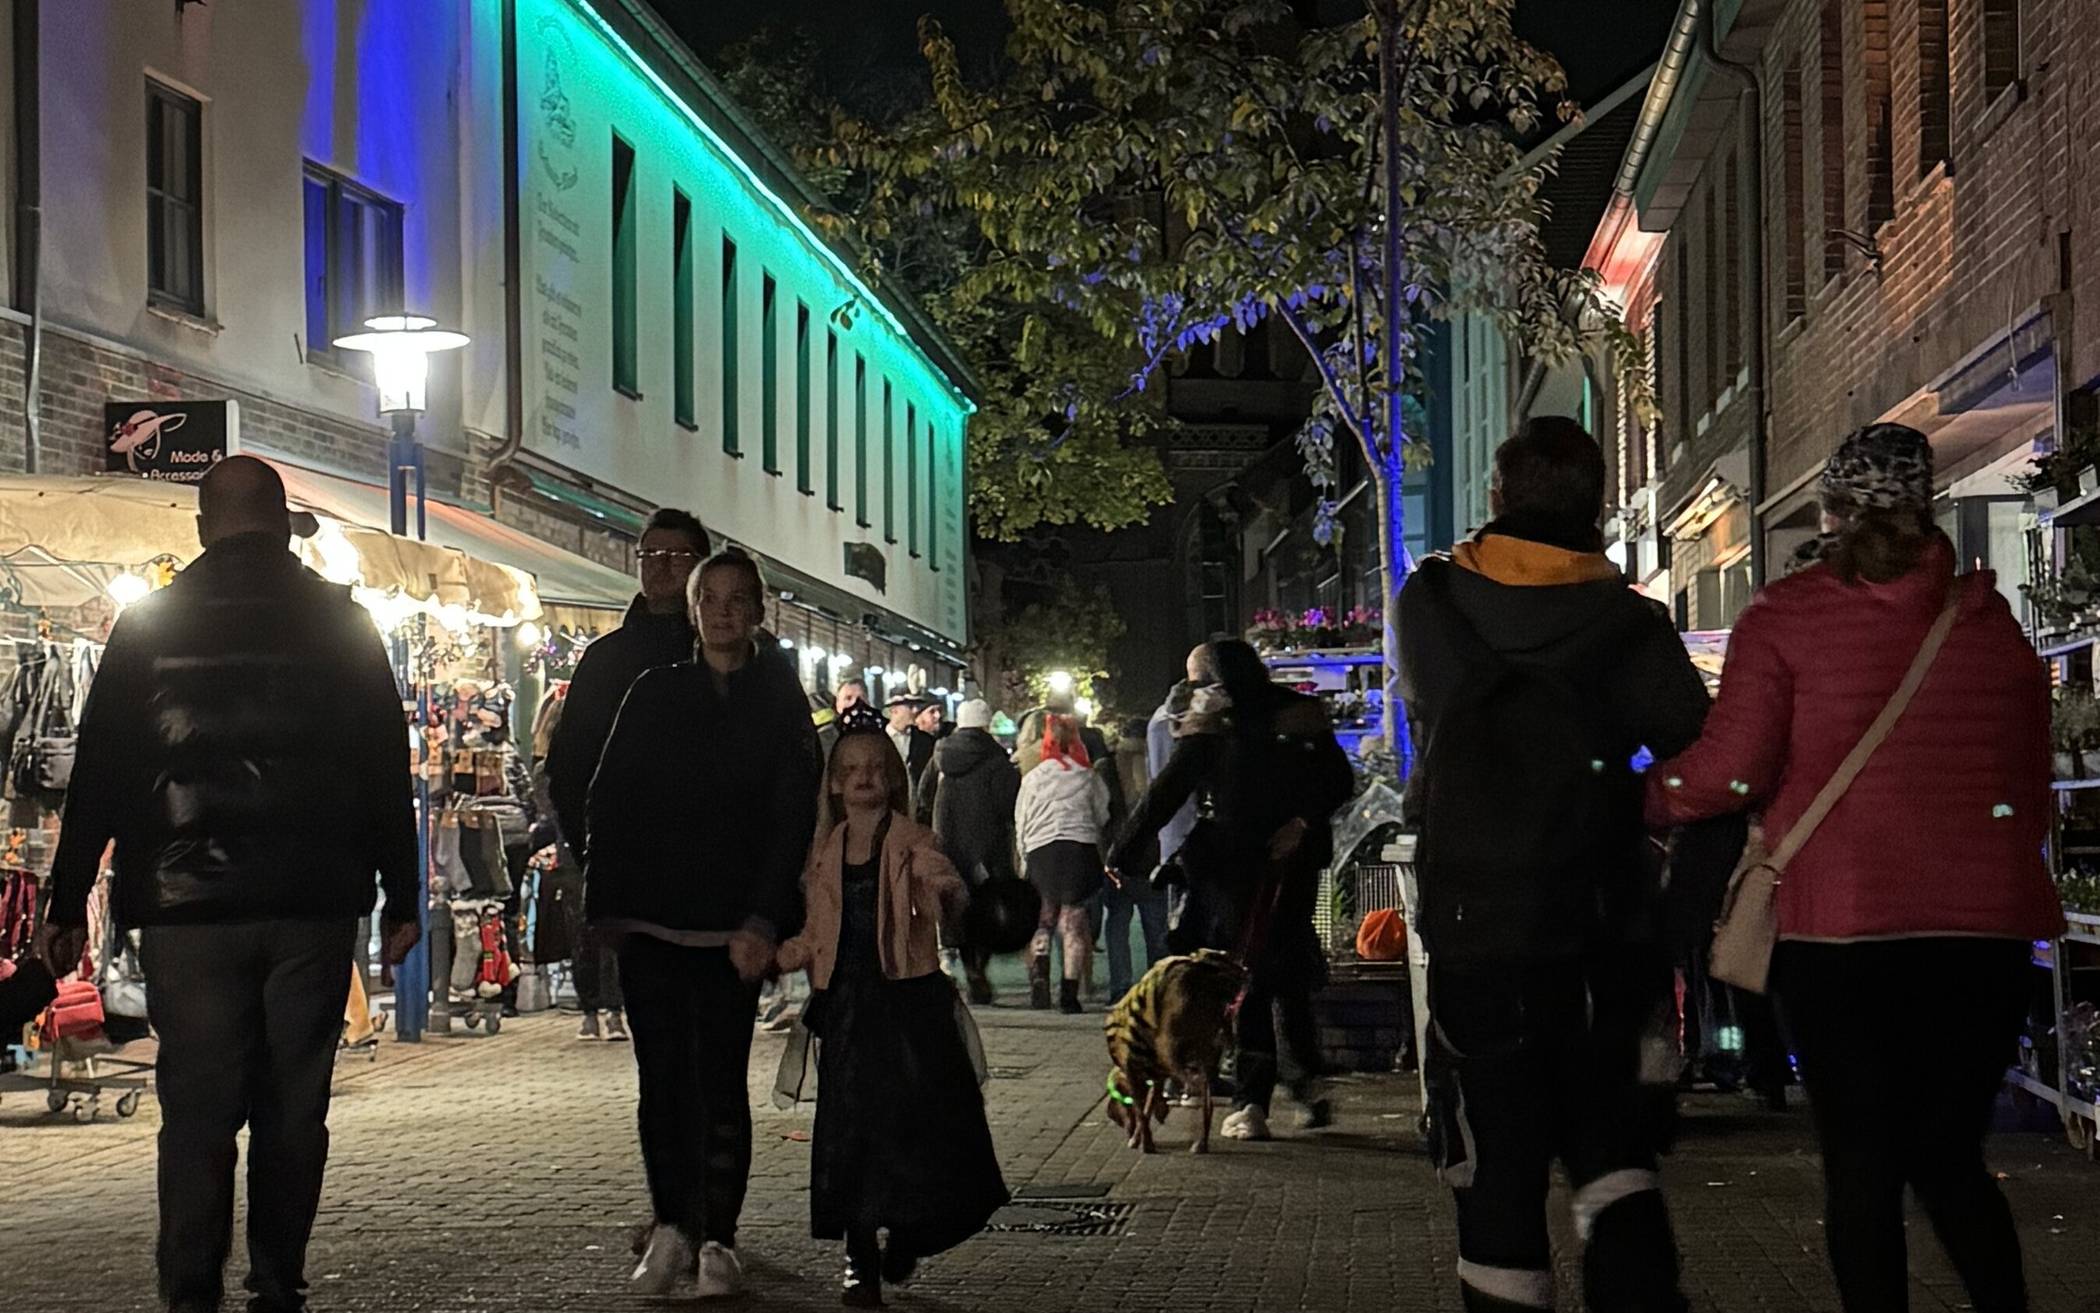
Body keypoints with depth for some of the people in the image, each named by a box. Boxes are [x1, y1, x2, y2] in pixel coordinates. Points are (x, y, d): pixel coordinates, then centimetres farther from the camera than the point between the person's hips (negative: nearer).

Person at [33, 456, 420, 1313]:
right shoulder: (341, 622, 5)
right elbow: (386, 768, 5)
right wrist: (401, 897, 8)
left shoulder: (149, 625, 4)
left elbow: (99, 773, 3)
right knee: (293, 1107, 7)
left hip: (188, 900, 0)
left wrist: (69, 904, 7)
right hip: (313, 899, 1)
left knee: (197, 1110, 1)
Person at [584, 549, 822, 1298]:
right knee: (663, 1076, 0)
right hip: (651, 919, 1)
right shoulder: (652, 695, 9)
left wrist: (764, 922, -10)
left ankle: (718, 1238, 5)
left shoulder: (780, 704, 5)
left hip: (733, 927, -1)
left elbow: (793, 818, -1)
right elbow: (609, 801, 7)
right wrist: (607, 906, -2)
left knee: (723, 1080, -1)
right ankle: (671, 1228, 7)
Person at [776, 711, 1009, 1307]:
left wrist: (948, 893, -34)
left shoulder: (912, 842, 2)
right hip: (846, 1004, 3)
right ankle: (860, 1259, 7)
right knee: (849, 1121, -1)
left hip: (909, 997, -3)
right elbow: (814, 938, 15)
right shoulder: (824, 854, 12)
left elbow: (948, 888, -13)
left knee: (918, 1115, -6)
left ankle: (908, 1234, 18)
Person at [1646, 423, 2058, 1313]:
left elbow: (1729, 772, -8)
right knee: (1951, 1157, 14)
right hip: (1982, 925, 3)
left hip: (1839, 924, -3)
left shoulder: (1785, 616, -2)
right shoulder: (1991, 618, 9)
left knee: (1861, 1164, 4)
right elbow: (2032, 784, 14)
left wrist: (1639, 799, 10)